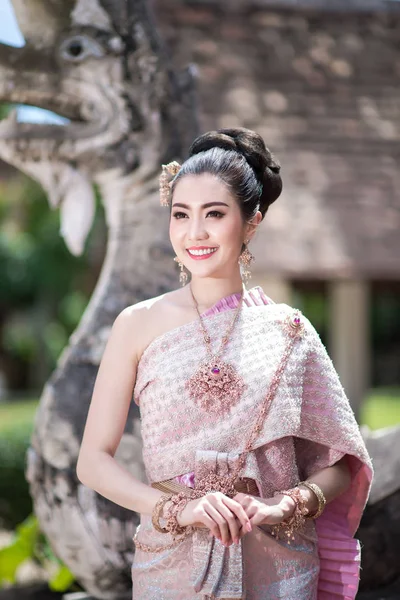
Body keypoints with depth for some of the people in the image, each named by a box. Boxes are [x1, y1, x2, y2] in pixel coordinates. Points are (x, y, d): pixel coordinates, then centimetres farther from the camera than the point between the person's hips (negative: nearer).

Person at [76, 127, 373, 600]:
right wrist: (177, 508, -16)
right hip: (173, 560, 0)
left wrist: (286, 505, -13)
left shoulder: (287, 331, 0)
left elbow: (341, 464, 4)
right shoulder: (139, 325, -2)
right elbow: (93, 460, -3)